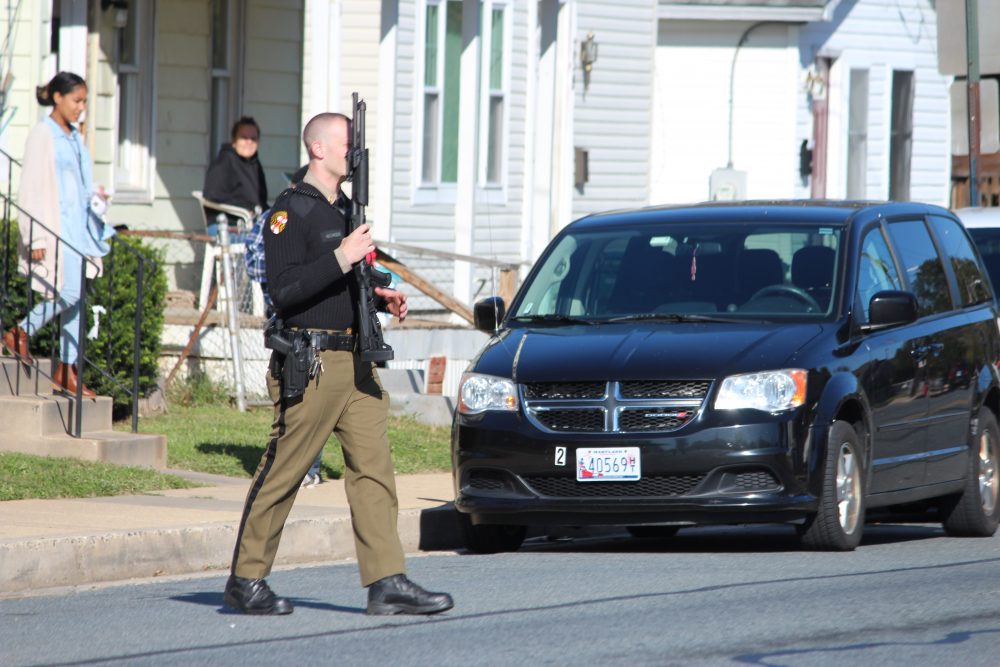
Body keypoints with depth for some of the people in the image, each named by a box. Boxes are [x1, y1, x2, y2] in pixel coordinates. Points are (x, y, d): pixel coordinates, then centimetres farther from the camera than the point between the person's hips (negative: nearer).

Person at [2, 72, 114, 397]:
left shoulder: (74, 138, 14)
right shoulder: (43, 134, -8)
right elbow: (33, 187, -12)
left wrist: (95, 196, 5)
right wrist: (37, 237, -16)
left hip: (78, 228, 8)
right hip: (55, 224, -8)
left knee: (74, 297, 5)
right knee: (69, 292, -16)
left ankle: (68, 369, 7)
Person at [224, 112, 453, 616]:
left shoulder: (344, 211, 19)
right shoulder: (291, 211, -8)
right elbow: (283, 291, -17)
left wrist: (377, 297, 11)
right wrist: (341, 258, -21)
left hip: (355, 362, 8)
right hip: (310, 364, -8)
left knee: (374, 469, -1)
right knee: (281, 474, -2)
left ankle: (387, 583, -4)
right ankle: (245, 581, 8)